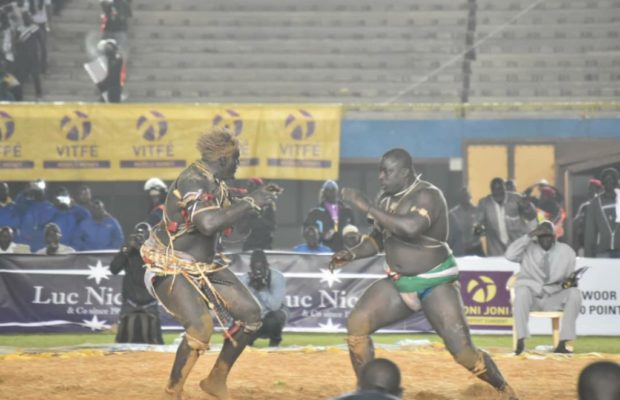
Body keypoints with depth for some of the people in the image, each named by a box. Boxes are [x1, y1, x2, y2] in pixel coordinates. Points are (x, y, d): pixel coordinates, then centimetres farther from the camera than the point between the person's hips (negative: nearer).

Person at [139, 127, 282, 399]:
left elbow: (224, 210, 23)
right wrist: (250, 203, -34)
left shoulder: (214, 181, 3)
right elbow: (209, 223, -42)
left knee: (250, 315, 8)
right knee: (201, 326, -30)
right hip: (172, 269, -10)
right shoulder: (193, 182, -25)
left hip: (205, 265, 10)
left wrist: (255, 199, 8)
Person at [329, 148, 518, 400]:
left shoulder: (427, 195, -20)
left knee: (463, 352, -14)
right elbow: (378, 238, 18)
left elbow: (411, 228, -40)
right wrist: (352, 254, -2)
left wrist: (366, 207, -36)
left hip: (436, 283, -7)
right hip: (399, 283, 7)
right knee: (356, 324, -10)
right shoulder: (385, 198, 3)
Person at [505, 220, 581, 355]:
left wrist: (570, 282, -17)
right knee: (522, 290, -37)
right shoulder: (528, 249, 1)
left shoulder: (566, 251, 6)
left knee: (575, 293, -28)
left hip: (554, 298, 2)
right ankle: (520, 341, -35)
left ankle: (562, 344, -28)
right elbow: (510, 255, -17)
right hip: (531, 296, -2)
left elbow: (570, 277, 8)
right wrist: (529, 236, -19)